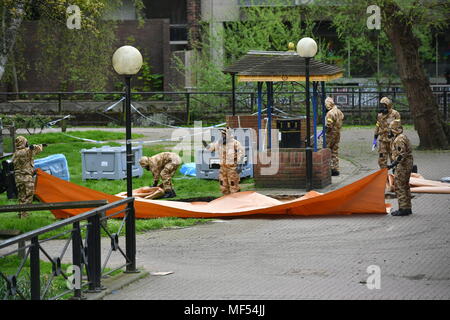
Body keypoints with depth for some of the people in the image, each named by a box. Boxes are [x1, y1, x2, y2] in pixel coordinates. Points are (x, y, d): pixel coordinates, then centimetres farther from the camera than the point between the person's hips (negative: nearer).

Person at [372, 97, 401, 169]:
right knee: (382, 160, 2)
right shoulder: (380, 115, 10)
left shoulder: (395, 114, -8)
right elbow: (377, 127, 18)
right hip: (382, 141, 5)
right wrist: (375, 140, 16)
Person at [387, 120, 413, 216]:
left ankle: (403, 208, -9)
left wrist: (393, 164, -30)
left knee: (399, 186, -8)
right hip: (407, 165, 11)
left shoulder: (400, 139, -17)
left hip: (402, 166, -11)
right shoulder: (402, 137, 16)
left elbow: (402, 154, -25)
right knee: (405, 187, 15)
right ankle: (407, 208, 20)